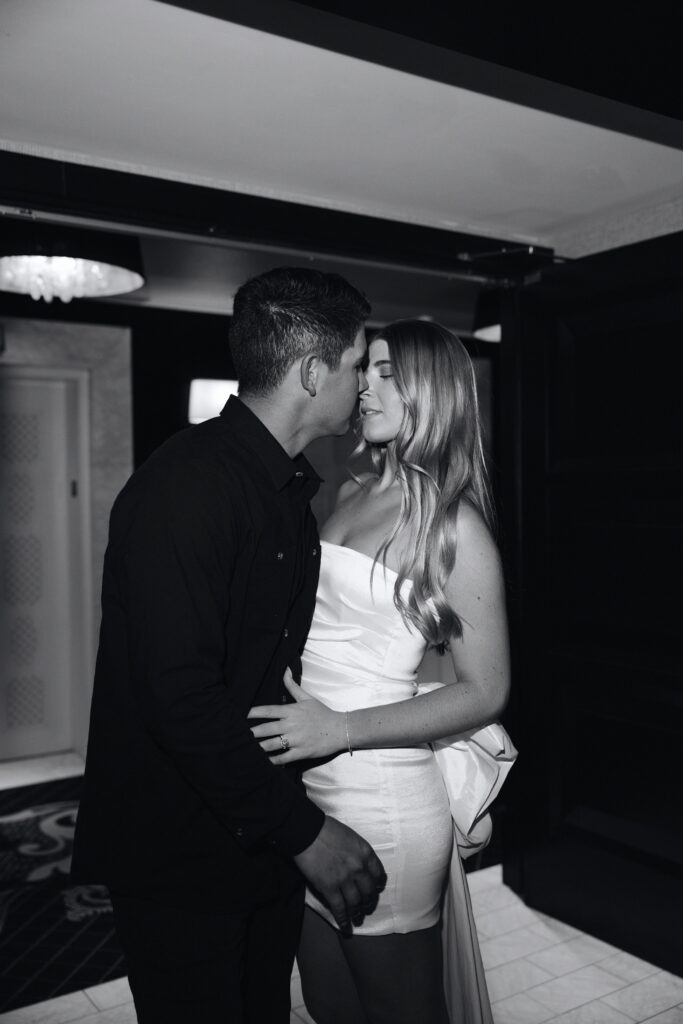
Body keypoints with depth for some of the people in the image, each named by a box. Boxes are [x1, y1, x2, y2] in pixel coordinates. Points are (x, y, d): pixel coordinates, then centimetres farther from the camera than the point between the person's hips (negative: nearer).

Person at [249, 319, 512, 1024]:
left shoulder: (455, 525, -11)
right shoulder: (350, 495, 8)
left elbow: (485, 692, -10)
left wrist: (340, 729, -19)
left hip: (380, 800, -6)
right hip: (300, 785, 6)